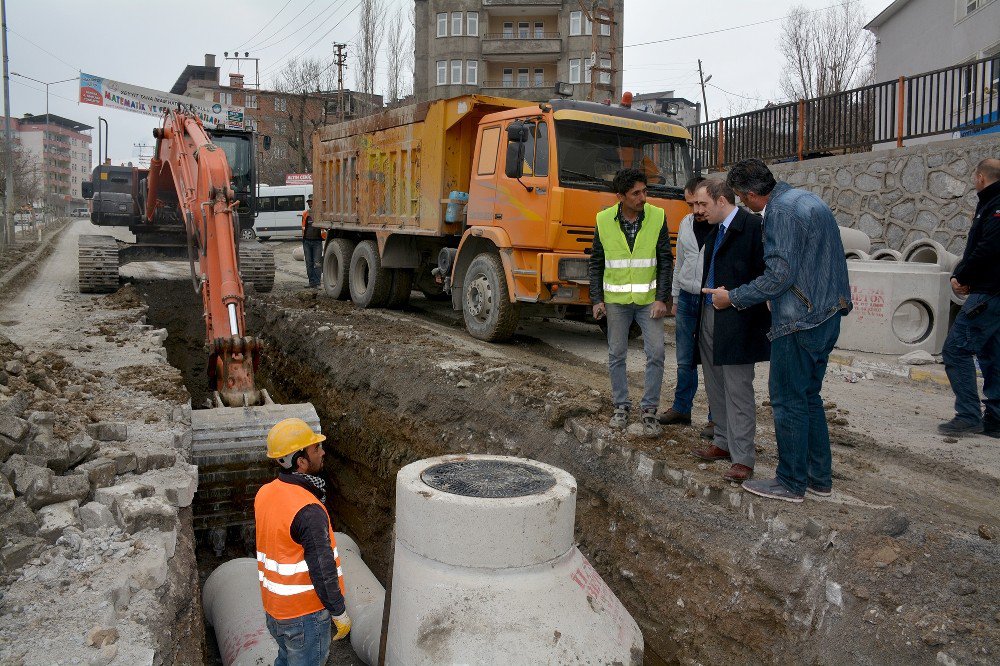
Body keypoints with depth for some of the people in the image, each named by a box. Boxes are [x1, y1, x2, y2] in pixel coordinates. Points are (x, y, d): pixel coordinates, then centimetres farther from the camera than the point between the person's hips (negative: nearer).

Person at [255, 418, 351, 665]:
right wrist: (339, 612, -14)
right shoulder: (309, 512, -29)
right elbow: (323, 568, -24)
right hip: (305, 611, -7)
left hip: (272, 606, 7)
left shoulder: (265, 493, -4)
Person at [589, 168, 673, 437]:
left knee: (655, 354, -4)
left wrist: (662, 298, -9)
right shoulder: (604, 220, -2)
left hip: (649, 300, -1)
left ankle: (649, 410, 10)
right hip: (615, 300, 1)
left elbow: (665, 260, -1)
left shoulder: (657, 217, -5)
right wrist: (597, 299, -1)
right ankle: (621, 406, 23)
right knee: (616, 355, 8)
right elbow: (596, 262, 5)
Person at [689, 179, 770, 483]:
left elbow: (764, 273, -15)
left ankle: (743, 458, 5)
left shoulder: (752, 226, -11)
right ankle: (724, 442, 29)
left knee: (738, 390, -3)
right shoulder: (714, 231, 16)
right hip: (709, 317, 9)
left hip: (736, 322, -9)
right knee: (716, 386, 16)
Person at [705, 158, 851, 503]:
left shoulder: (781, 210, -16)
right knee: (809, 397, 18)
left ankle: (791, 483, 11)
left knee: (789, 401, 1)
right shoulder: (808, 199, 15)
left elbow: (780, 275, -21)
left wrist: (733, 298, -12)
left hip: (800, 322, -10)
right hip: (827, 316, 10)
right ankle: (819, 477, 27)